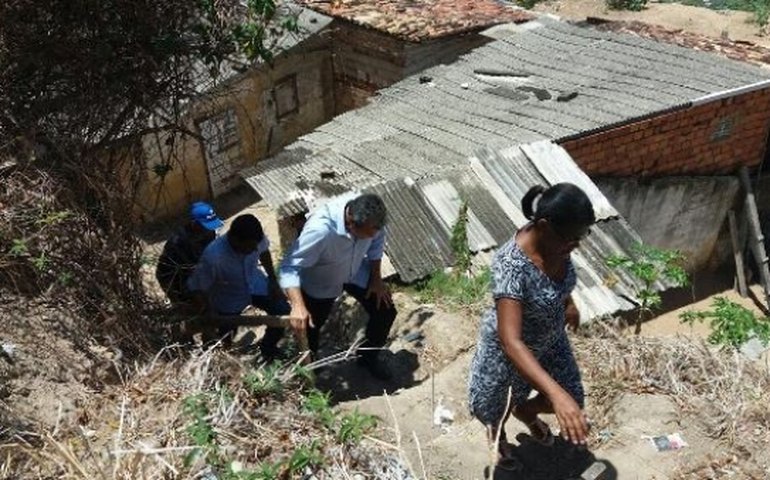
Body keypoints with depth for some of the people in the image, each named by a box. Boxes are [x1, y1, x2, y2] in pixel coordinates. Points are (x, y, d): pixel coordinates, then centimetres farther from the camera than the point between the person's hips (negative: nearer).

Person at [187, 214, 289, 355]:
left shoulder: (255, 238, -29)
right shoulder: (213, 257, -42)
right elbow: (197, 287, -26)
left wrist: (273, 280, 1)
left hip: (254, 284, 3)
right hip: (229, 299, -3)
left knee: (283, 311, -6)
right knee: (226, 338, 11)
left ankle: (267, 347, 22)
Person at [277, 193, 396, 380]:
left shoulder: (369, 217, -28)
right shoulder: (320, 229, -44)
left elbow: (377, 240, -5)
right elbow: (289, 267, -39)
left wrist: (376, 278, -4)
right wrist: (297, 306, -50)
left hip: (357, 273, 4)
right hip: (321, 284, -4)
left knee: (386, 311, 5)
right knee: (310, 327, 11)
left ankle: (368, 356, 33)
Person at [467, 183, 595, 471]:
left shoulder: (556, 242, -20)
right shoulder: (511, 265, -42)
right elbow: (510, 342, -46)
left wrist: (568, 303, 23)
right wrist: (556, 392, -54)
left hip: (551, 339, 6)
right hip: (511, 348, -6)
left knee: (572, 401, 21)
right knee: (498, 405, 22)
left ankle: (525, 412, 54)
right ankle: (497, 432, 59)